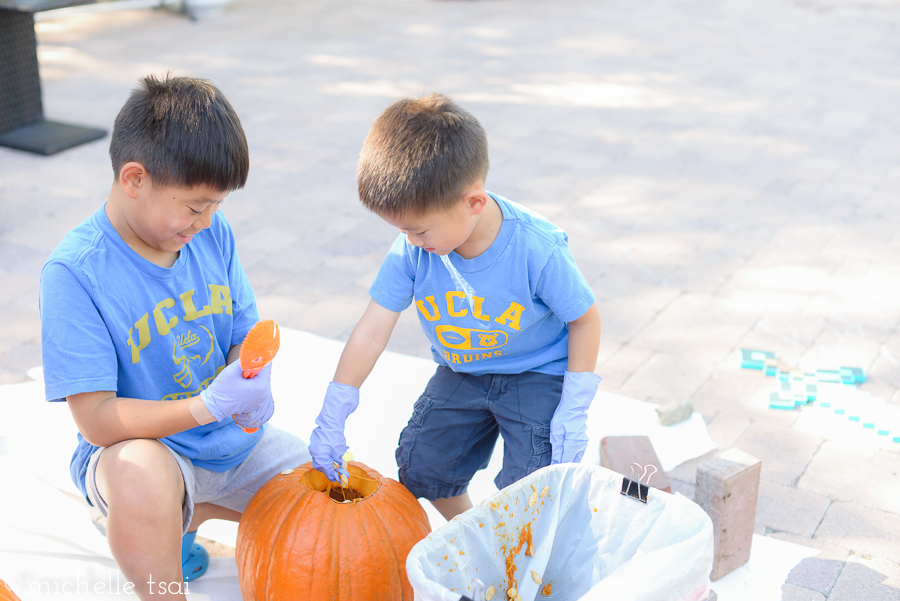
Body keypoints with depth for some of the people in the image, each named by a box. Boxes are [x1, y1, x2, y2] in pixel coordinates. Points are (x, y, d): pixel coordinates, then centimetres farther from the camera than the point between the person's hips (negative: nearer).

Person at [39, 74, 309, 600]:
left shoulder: (212, 233, -6)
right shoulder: (74, 273, -22)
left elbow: (246, 333, 4)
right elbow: (97, 419, -23)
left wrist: (254, 383, -19)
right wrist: (206, 405, -34)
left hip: (233, 439, 7)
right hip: (143, 451, -6)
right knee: (142, 475, -41)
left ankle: (189, 515, 19)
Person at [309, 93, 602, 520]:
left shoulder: (537, 251, -32)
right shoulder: (411, 251, -23)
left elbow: (585, 320, -17)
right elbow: (372, 329, -17)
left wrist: (574, 412, -16)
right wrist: (332, 418, -15)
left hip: (539, 372, -4)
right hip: (461, 372, 5)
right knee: (419, 465, 7)